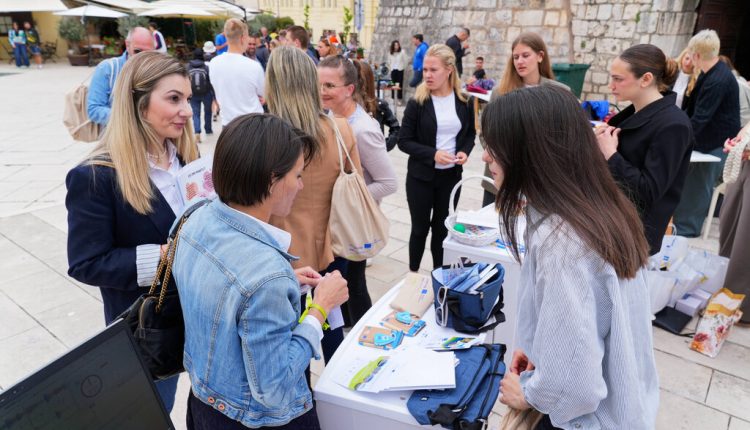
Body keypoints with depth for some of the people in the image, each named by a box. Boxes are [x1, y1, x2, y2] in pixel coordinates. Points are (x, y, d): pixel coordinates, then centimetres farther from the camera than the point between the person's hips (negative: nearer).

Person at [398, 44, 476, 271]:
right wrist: (432, 154, -23)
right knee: (420, 228, 9)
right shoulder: (417, 102, -10)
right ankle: (412, 273, 29)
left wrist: (465, 151, -9)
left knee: (442, 227, 14)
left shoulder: (464, 100, -1)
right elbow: (404, 141, -10)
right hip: (421, 176, -2)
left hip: (451, 175, 3)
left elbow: (470, 133, 13)